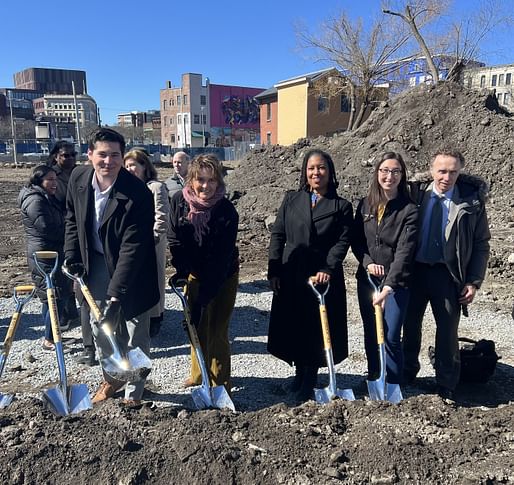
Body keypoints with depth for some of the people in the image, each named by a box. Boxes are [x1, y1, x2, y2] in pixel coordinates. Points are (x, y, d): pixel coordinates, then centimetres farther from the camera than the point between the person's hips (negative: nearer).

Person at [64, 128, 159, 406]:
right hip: (96, 265, 5)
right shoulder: (78, 178, -8)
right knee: (99, 327, 17)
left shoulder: (138, 195, -28)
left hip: (131, 272, -5)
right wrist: (72, 256, 1)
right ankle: (111, 378, 41)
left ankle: (133, 393, 27)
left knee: (135, 335, 6)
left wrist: (116, 295, -30)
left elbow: (132, 248, -28)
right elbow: (72, 218, 10)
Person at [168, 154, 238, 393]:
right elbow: (174, 239, -3)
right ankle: (199, 374, 35)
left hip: (223, 276, -4)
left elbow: (222, 257, -27)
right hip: (195, 272, 4)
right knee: (197, 325, 14)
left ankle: (220, 382, 17)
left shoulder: (227, 211, -27)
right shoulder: (179, 201, -14)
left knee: (218, 330, -1)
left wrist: (205, 295, -27)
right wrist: (181, 270, -15)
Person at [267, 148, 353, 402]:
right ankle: (299, 372, 31)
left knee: (316, 329, 5)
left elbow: (343, 241, -5)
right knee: (293, 327, 10)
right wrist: (274, 271, -4)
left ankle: (309, 380, 21)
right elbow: (277, 235, 4)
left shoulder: (341, 206, 3)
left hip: (323, 277, -2)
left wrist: (328, 268, -18)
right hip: (290, 276, 2)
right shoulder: (291, 200, 7)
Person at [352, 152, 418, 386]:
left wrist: (388, 286, -26)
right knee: (370, 335, 14)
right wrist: (367, 262, -10)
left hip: (396, 283, -4)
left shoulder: (409, 209, -10)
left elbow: (405, 251, -18)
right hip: (367, 279, 4)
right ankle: (373, 380, 33)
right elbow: (355, 240, 9)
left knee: (391, 338, -3)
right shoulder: (365, 204, 3)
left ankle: (394, 386, 18)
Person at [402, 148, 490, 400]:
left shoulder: (472, 200, -5)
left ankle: (446, 386, 25)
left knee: (448, 330, 8)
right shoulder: (416, 193, -3)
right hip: (415, 269, 2)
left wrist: (474, 282, -6)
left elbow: (481, 244, -1)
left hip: (448, 273, -1)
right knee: (410, 325, 15)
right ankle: (407, 374, 36)